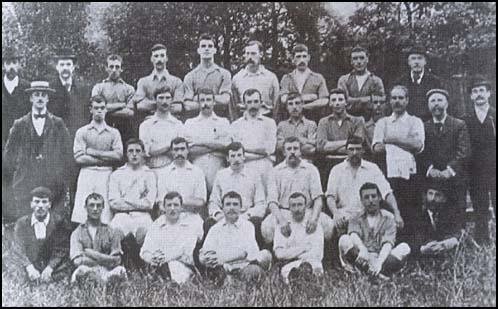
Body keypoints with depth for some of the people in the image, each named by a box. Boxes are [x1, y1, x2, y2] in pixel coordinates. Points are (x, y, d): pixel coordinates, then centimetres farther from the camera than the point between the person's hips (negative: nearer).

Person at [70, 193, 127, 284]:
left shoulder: (111, 232, 15)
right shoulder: (77, 233, 12)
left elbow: (116, 261, 4)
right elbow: (77, 261, -3)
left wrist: (91, 253, -2)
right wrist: (105, 260, -3)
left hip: (107, 273, 2)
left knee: (120, 271, -32)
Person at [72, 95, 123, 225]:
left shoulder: (114, 133, 14)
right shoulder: (82, 132, 10)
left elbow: (118, 155, 0)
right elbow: (79, 158, 0)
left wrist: (93, 152, -2)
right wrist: (106, 159, -3)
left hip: (106, 174, 1)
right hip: (87, 174, 0)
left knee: (105, 219, -6)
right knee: (82, 214, -8)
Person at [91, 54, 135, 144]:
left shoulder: (129, 89, 12)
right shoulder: (98, 87, 13)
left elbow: (130, 113, -1)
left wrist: (107, 110, -3)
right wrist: (121, 105, -3)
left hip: (124, 131, 0)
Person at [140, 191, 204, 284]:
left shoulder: (191, 223, 4)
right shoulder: (156, 225, 12)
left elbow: (185, 249, -2)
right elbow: (145, 251, 6)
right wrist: (152, 259, -15)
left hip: (185, 266, -2)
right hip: (158, 266, 2)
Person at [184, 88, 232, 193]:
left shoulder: (223, 122, 12)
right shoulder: (190, 123, 12)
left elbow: (227, 147, 0)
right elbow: (189, 150, -1)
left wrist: (201, 143, -5)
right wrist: (215, 146, -5)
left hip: (218, 172, 0)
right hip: (197, 171, 0)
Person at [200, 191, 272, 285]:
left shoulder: (247, 226, 11)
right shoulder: (215, 229, 15)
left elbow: (251, 252, -6)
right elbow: (203, 255, 3)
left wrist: (223, 258, -19)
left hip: (243, 266, -1)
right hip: (222, 267, 1)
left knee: (265, 255, -25)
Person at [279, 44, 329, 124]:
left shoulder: (318, 78, 10)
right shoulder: (286, 79, 12)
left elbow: (324, 101, -1)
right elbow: (283, 100, -3)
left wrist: (302, 106, -8)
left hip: (314, 121, 0)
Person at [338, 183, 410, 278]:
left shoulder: (388, 217, 8)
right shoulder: (357, 219, 10)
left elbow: (388, 243, -9)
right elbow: (353, 235, -14)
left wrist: (379, 262, -30)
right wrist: (362, 249, -38)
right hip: (363, 259, 0)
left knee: (404, 247, -23)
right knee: (344, 239, -24)